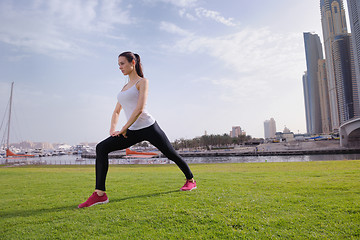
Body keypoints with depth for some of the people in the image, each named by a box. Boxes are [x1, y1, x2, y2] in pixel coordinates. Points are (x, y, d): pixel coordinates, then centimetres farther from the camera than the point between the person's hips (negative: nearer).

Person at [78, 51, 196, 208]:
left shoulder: (142, 82, -1)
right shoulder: (125, 87, 20)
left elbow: (140, 108, -15)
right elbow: (116, 111, 21)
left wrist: (124, 129, -15)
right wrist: (112, 128, 3)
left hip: (148, 127, -6)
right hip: (133, 132, 7)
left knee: (171, 154, 4)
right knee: (101, 148, -10)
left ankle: (190, 181, 30)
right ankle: (100, 194, -10)